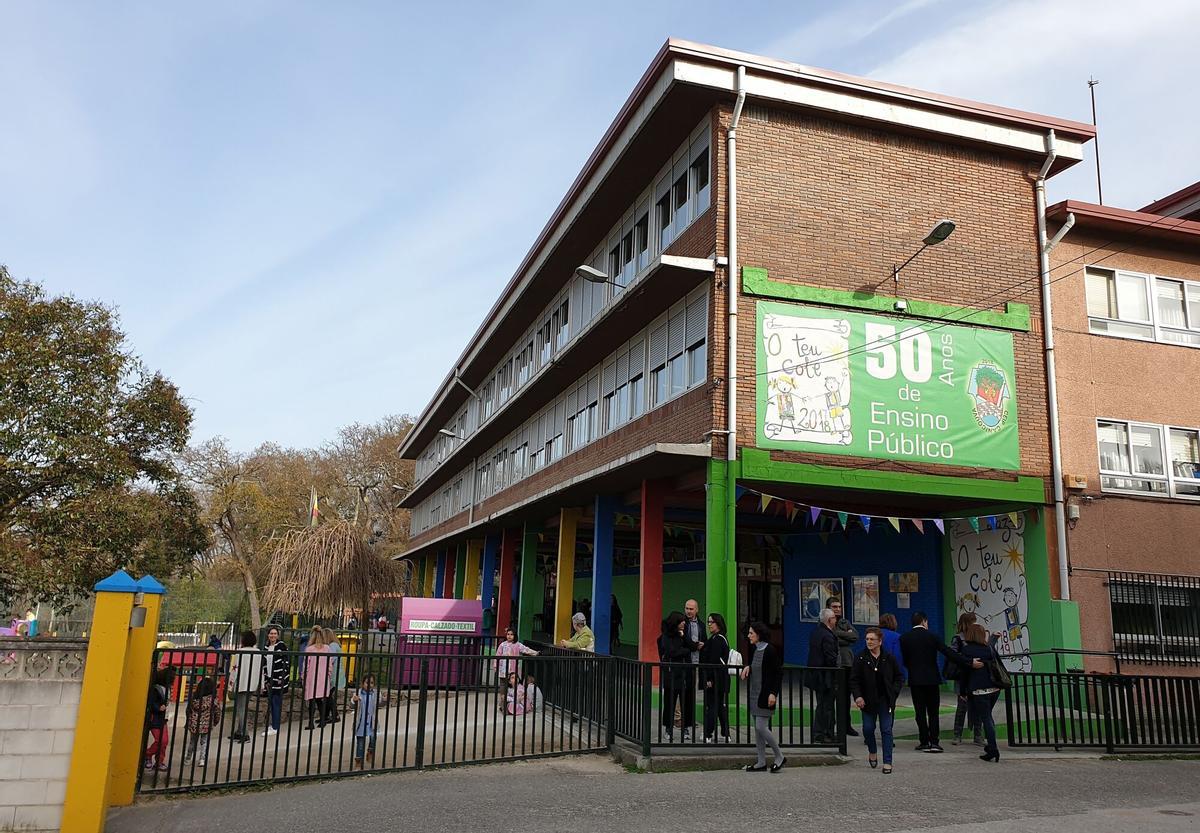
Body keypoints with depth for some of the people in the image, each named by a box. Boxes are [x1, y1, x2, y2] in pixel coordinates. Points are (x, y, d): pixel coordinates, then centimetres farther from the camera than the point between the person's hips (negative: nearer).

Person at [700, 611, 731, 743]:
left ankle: (708, 734, -2)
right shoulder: (722, 638, 16)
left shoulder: (717, 639, -16)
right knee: (721, 706, 14)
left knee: (711, 706, -5)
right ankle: (725, 734, 19)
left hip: (715, 678, -10)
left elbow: (714, 661, -21)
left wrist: (709, 678, -21)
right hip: (722, 679, 10)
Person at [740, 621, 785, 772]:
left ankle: (780, 757, 7)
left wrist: (773, 693, -19)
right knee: (757, 729, 10)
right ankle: (761, 762, 16)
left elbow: (778, 672, -14)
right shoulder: (753, 649, 9)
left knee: (761, 727, -9)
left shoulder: (770, 650, -14)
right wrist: (747, 667, 5)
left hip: (765, 695, -8)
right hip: (754, 694, 8)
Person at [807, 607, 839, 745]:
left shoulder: (815, 632, 8)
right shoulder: (827, 636, -21)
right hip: (825, 676, -9)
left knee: (820, 705, 17)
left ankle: (817, 735, 23)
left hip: (815, 675, 9)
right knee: (827, 706, 1)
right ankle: (827, 735, 7)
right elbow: (831, 658, -22)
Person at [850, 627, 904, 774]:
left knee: (886, 730, -1)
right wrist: (857, 696, -15)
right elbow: (854, 680, -2)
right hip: (868, 700, 0)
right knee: (868, 729, 3)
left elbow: (899, 678, 8)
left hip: (886, 701, 0)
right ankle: (872, 752, 31)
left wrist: (894, 692, -5)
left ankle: (887, 762, 4)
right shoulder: (860, 658, -4)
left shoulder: (889, 658, -1)